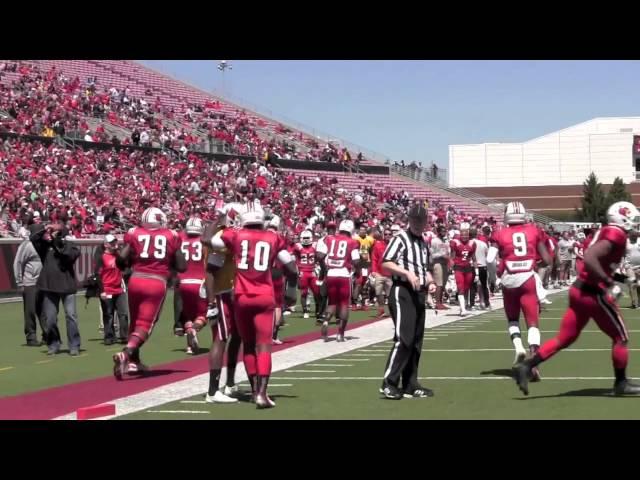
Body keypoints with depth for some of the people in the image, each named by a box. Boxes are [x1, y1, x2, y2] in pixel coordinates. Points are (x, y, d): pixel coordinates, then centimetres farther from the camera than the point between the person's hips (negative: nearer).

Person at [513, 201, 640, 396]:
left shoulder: (606, 232, 14)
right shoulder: (617, 236, -15)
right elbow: (589, 258, -27)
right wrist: (610, 284, -23)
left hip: (579, 290, 9)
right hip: (593, 294, -9)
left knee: (565, 338, 11)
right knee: (620, 337, 8)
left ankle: (526, 366, 4)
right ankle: (621, 383, 19)